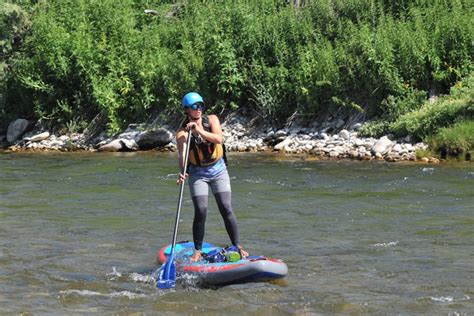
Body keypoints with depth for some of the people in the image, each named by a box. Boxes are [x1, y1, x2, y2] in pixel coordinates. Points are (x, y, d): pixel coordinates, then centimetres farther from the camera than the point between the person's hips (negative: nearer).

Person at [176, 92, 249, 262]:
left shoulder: (212, 120, -6)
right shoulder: (183, 132, -12)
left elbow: (219, 139, -23)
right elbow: (182, 154, -27)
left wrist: (199, 131, -33)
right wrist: (183, 172, -45)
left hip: (218, 170, 1)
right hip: (197, 174, -1)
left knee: (226, 209, -5)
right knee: (200, 211, -10)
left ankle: (238, 246, 3)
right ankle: (198, 251, 3)